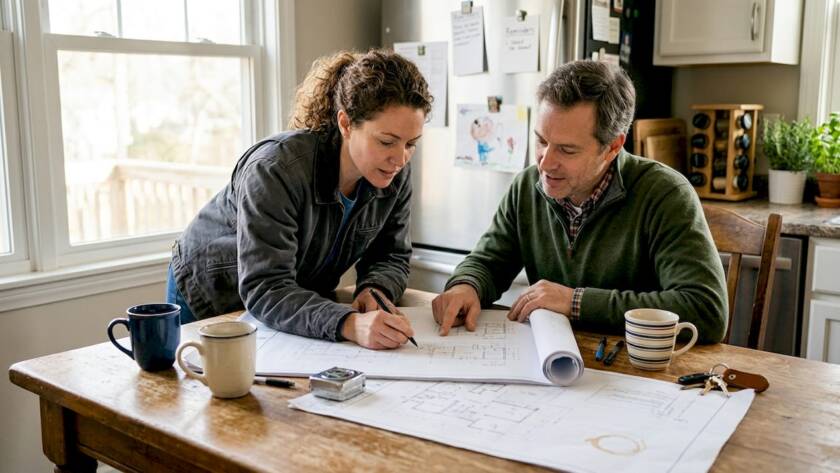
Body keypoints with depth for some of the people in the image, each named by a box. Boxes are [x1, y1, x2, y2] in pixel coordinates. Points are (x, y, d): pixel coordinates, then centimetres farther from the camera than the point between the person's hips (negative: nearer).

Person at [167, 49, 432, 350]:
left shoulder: (394, 173, -17)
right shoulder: (276, 169, -36)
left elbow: (391, 256, -6)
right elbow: (265, 291, -41)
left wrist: (376, 290, -30)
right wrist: (350, 324, -56)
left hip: (301, 303, 4)